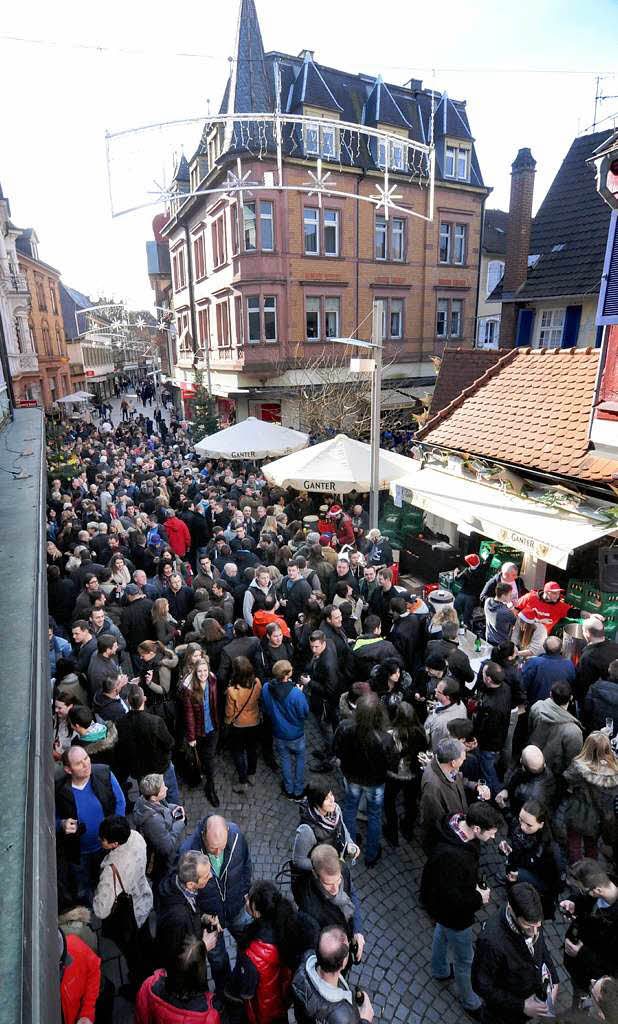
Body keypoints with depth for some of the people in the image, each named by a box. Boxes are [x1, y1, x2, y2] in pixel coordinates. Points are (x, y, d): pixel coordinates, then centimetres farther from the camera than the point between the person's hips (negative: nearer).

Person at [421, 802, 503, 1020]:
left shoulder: (461, 826, -20)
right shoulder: (449, 855, -46)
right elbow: (451, 898, -32)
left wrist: (475, 885, -5)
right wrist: (478, 899, -19)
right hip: (453, 912, -8)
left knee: (442, 933, 33)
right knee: (465, 960, 18)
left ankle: (439, 971, 61)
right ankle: (470, 1003, 45)